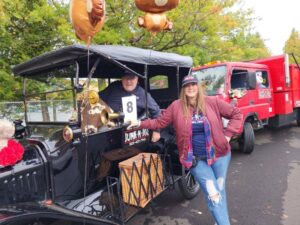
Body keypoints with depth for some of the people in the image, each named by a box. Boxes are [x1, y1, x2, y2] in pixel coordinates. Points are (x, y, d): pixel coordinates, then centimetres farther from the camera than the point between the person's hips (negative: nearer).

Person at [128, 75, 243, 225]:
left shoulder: (213, 102, -4)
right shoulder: (176, 106, -4)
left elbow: (236, 114, 4)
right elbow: (160, 122, 3)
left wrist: (228, 134, -5)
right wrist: (140, 123, -5)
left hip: (219, 154, 2)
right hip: (196, 159, -1)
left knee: (220, 191, 17)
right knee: (213, 195, -3)